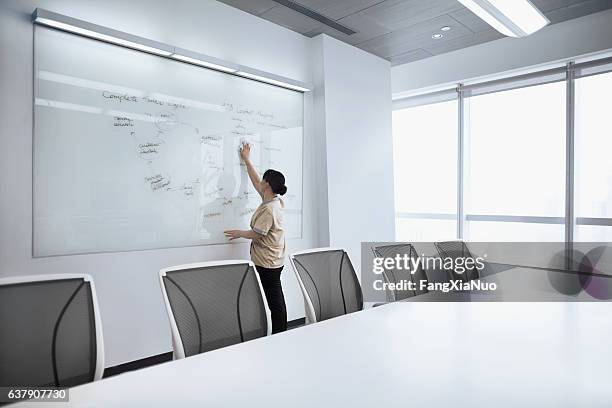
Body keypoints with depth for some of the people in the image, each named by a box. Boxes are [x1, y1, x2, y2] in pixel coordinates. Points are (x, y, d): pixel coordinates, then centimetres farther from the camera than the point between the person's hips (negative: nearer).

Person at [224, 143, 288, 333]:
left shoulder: (268, 209, -21)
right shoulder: (275, 200, 6)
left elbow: (257, 234, -20)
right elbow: (256, 182, 16)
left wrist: (239, 233, -1)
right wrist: (246, 160, 23)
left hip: (268, 263, -10)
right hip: (273, 260, 10)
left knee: (275, 301, -3)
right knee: (276, 300, 14)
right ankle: (280, 334, 24)